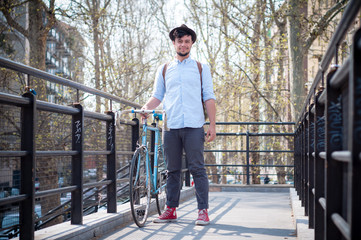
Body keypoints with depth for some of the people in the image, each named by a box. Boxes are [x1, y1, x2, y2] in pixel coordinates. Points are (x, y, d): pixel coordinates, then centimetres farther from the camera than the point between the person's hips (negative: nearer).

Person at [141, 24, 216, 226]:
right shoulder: (164, 70, 16)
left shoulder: (201, 68, 11)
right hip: (171, 127, 2)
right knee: (173, 170, 6)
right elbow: (157, 96, 17)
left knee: (198, 169, -5)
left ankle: (203, 211, -2)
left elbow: (209, 98, 7)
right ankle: (171, 210, 12)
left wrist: (212, 125, -2)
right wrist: (145, 108, -4)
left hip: (194, 126, -2)